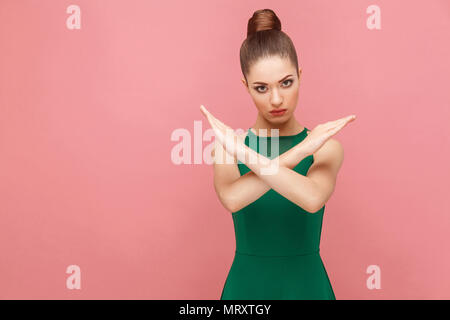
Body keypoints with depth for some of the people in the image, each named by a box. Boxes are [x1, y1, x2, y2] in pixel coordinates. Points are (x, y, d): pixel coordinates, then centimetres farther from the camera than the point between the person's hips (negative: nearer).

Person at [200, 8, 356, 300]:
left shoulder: (326, 146, -9)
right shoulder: (229, 145, -6)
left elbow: (312, 198, -29)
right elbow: (231, 198, -26)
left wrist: (240, 150, -28)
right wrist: (301, 149, -28)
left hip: (307, 283, 0)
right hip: (246, 283, 1)